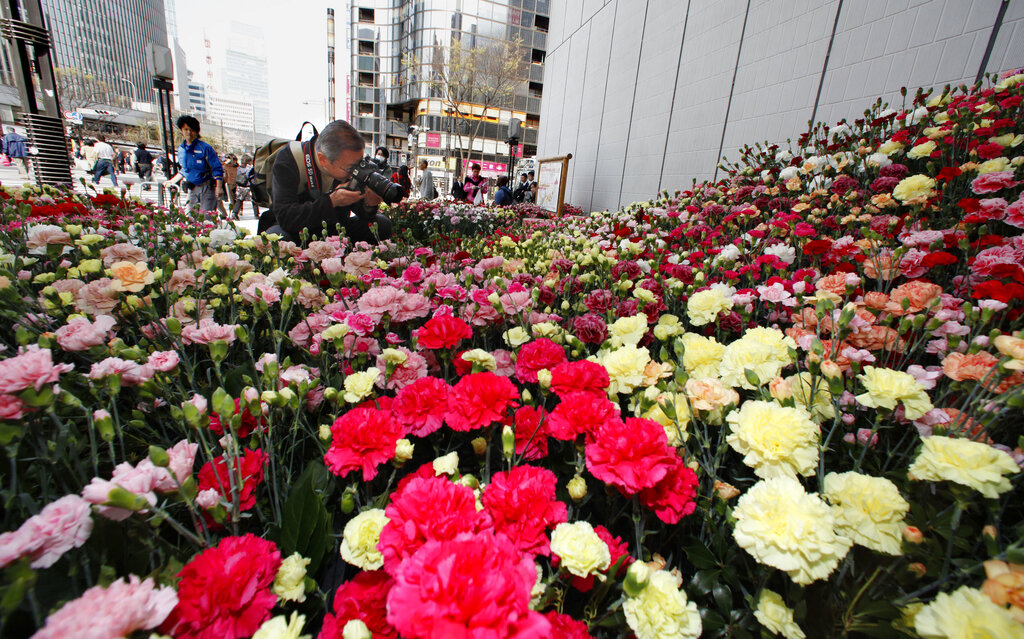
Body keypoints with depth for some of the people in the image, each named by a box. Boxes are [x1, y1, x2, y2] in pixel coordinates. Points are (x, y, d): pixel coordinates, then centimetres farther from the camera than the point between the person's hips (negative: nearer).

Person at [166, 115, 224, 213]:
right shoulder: (181, 149, 11)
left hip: (207, 187, -6)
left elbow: (217, 168, -10)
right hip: (192, 188, 6)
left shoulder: (205, 148, -8)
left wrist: (219, 186, -19)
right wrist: (172, 181, 26)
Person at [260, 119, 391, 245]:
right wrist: (332, 202, -40)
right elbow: (285, 218, -32)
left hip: (334, 227, 3)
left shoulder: (353, 160, -10)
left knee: (382, 224, -16)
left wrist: (369, 205, -30)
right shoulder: (287, 159, -23)